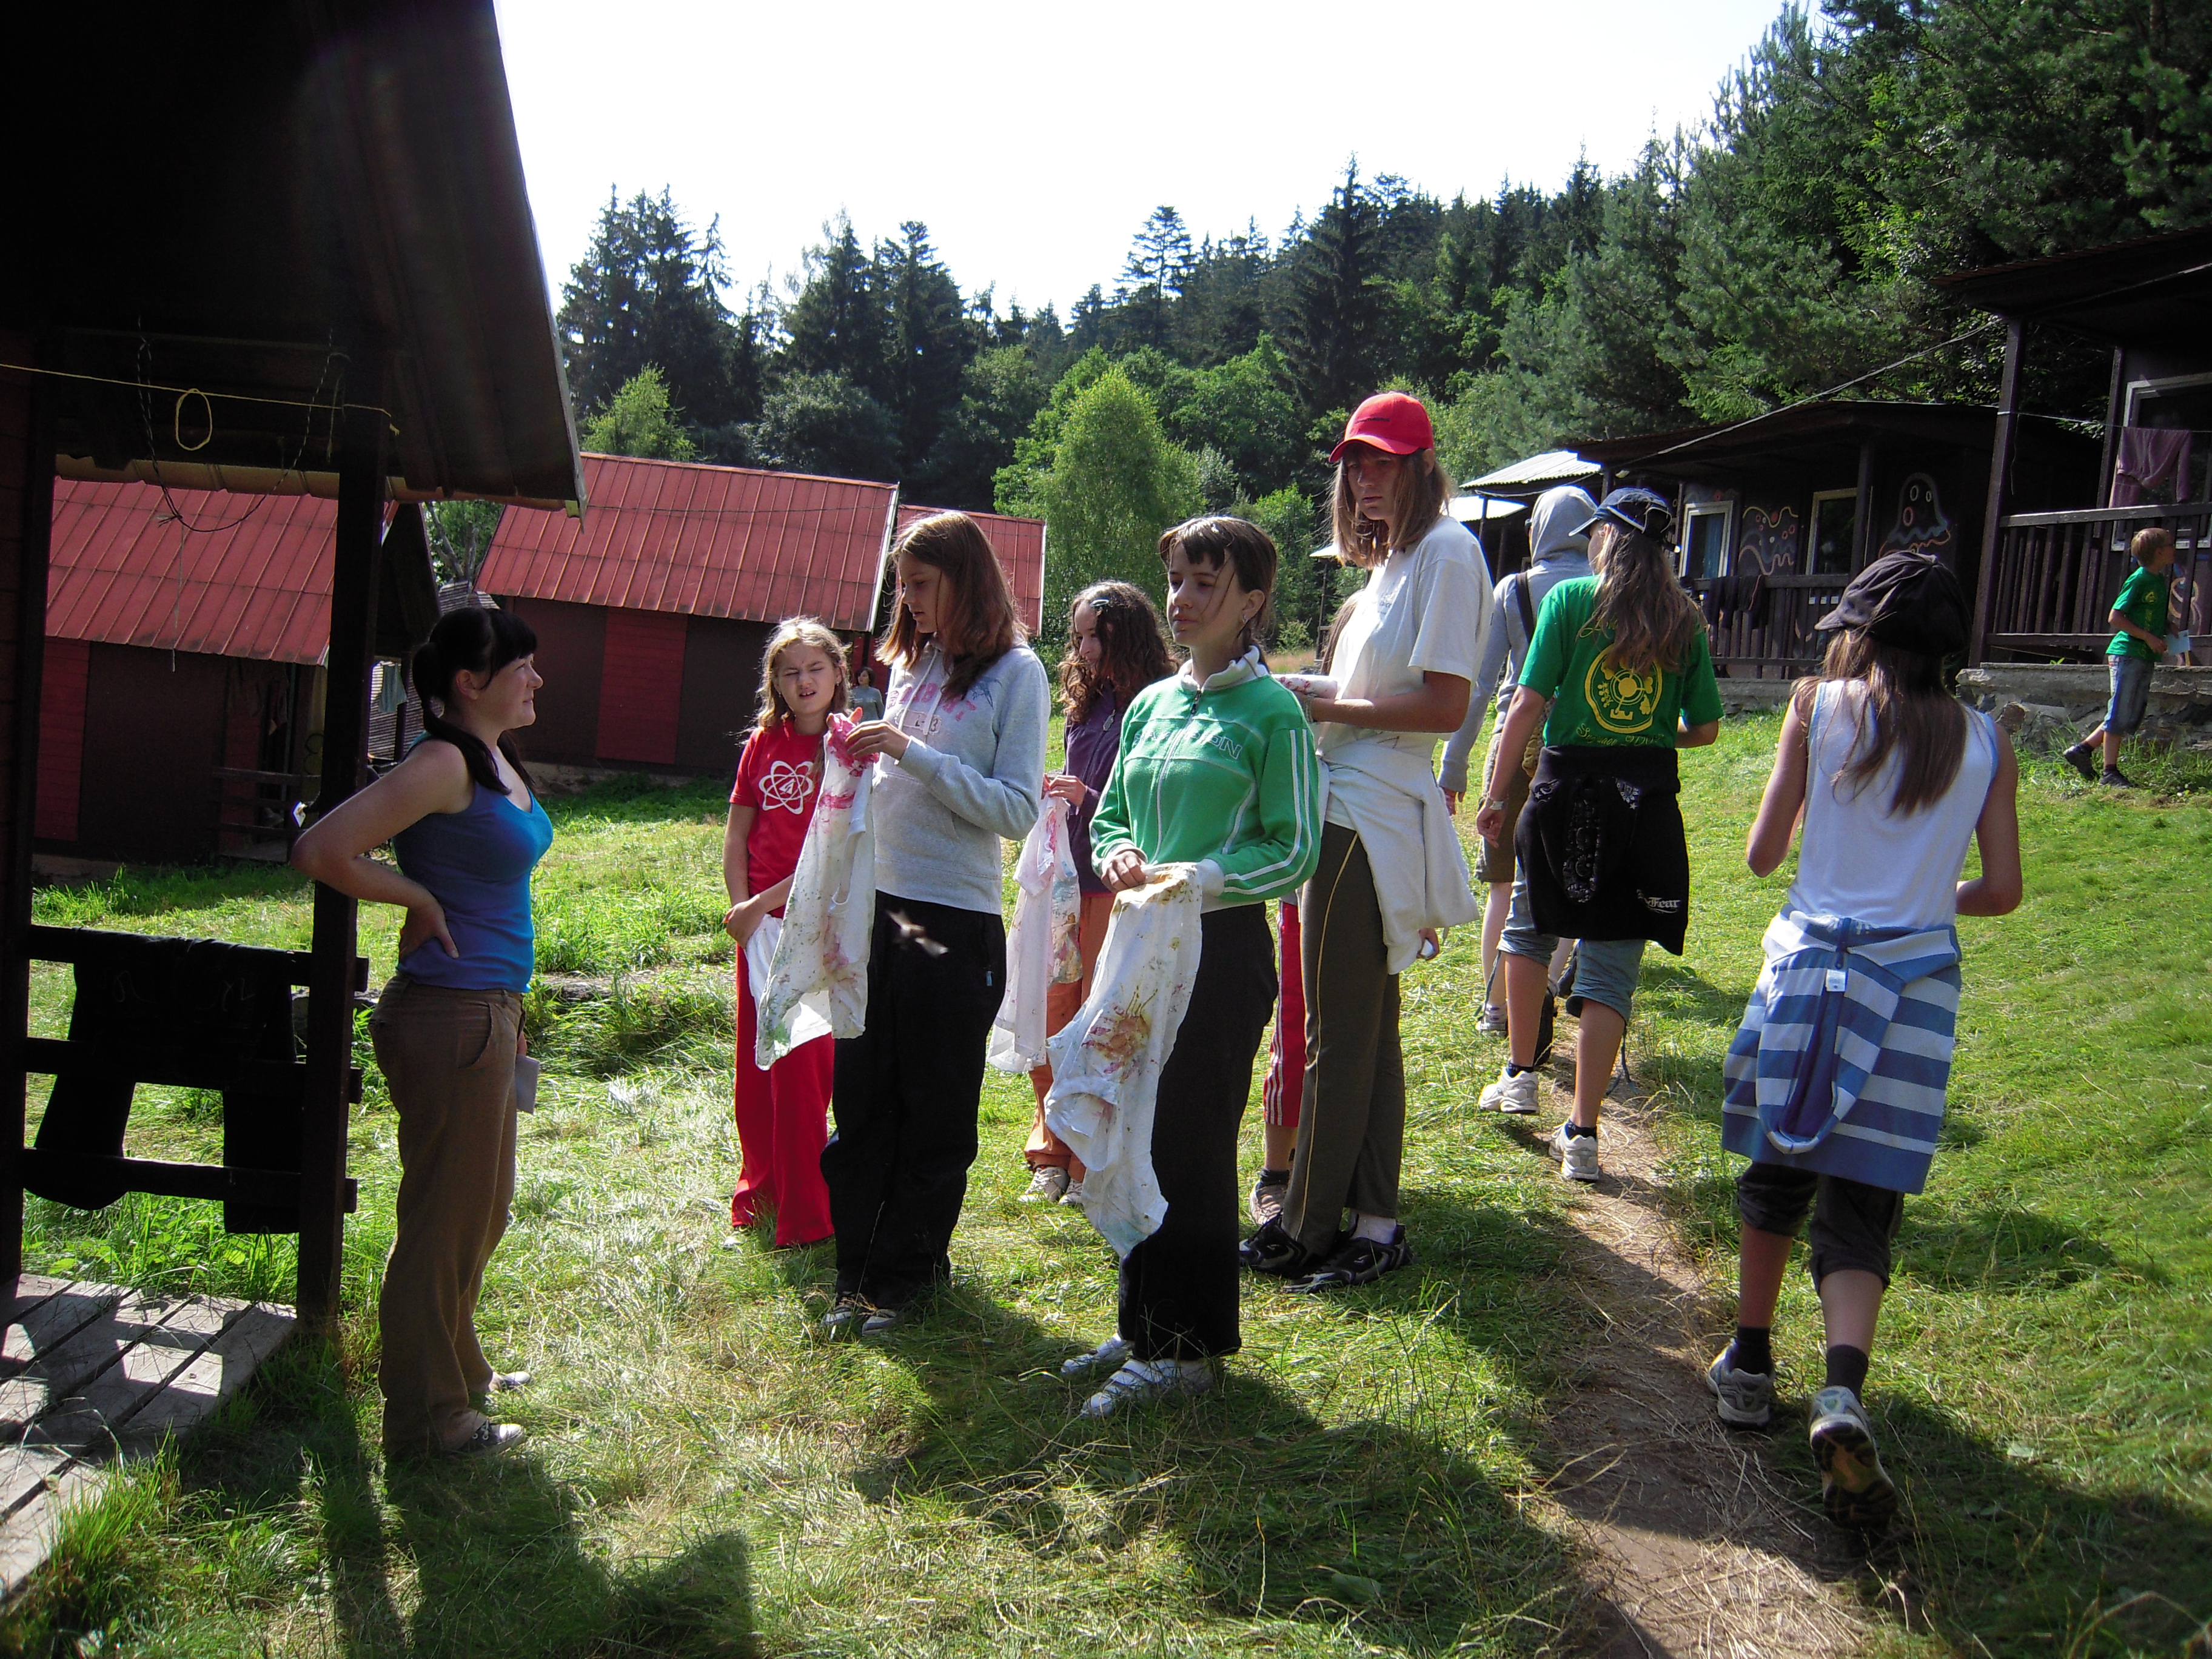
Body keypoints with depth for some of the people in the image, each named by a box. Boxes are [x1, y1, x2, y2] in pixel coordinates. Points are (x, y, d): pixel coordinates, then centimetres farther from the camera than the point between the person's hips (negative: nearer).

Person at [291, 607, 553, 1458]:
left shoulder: (498, 762, 11)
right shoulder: (443, 763, -18)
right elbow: (322, 850, -26)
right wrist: (417, 900, -14)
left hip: (488, 1011, 10)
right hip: (449, 1015, -10)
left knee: (480, 1208, 22)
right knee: (444, 1216, 2)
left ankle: (459, 1369, 40)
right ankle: (426, 1417, 15)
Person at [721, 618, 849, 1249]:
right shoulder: (764, 743, 7)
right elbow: (736, 835, 11)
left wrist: (766, 904, -13)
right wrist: (740, 908, -2)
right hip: (759, 923, 5)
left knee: (802, 1067, -3)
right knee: (757, 1060, 14)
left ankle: (806, 1213, 8)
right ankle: (760, 1183, 31)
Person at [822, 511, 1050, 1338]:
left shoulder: (1015, 672, -4)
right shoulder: (909, 665, 14)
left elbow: (1018, 811, -11)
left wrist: (914, 755, -16)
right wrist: (866, 763, 1)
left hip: (956, 918, -6)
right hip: (878, 905, 6)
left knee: (934, 1114, 5)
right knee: (861, 1099, 8)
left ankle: (903, 1276, 18)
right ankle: (856, 1271, 18)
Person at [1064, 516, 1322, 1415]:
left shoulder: (1272, 712, -9)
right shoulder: (1152, 705, 11)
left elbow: (1296, 849, -11)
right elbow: (1110, 816, 18)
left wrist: (1201, 878, -22)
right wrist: (1119, 855, -5)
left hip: (1222, 949, -7)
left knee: (1193, 1144, -1)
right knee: (1138, 1138, 13)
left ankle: (1187, 1346, 13)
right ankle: (1144, 1324, 27)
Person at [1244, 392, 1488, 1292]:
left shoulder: (1447, 550, -9)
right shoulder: (1393, 557, 20)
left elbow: (1445, 705, -16)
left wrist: (1327, 707, -12)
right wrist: (1308, 698, 7)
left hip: (1370, 819, -10)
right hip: (1351, 807, 10)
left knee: (1337, 1038, -3)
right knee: (1368, 1029, 12)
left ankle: (1304, 1230, 6)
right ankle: (1373, 1223, 20)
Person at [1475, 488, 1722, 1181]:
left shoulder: (1570, 598, -3)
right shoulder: (1685, 620, 5)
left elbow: (1529, 704, -8)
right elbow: (1705, 727, 7)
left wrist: (1497, 794, -2)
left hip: (1568, 787, -1)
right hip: (1649, 800, 2)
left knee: (1530, 930, 24)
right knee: (1611, 967, 4)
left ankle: (1520, 1074, 28)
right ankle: (1582, 1135, 4)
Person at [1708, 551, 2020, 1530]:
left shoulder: (1820, 706, -1)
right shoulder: (1986, 743, 5)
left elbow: (1762, 855, 0)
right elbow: (2002, 890, 4)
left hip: (1808, 959, -1)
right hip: (1916, 980, 1)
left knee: (1778, 1173, 17)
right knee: (1860, 1208, 3)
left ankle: (1749, 1363, 26)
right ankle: (1842, 1391, -18)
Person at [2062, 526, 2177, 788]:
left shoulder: (2160, 581, 15)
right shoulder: (2139, 579, -10)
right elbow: (2116, 617, -15)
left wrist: (2168, 630, 6)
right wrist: (2148, 637, -17)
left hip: (2145, 657, 9)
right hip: (2128, 653, -9)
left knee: (2133, 717, 10)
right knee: (2120, 715, -5)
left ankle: (2081, 749, 16)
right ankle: (2110, 772, -2)